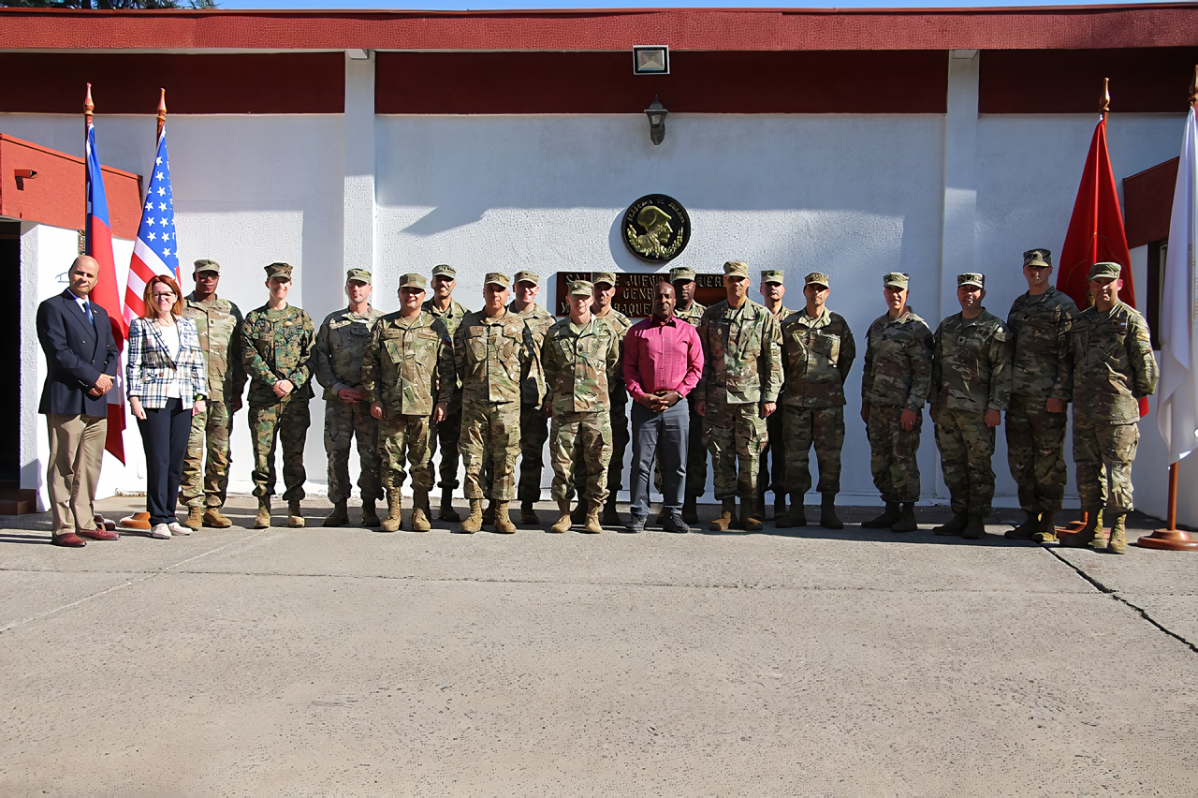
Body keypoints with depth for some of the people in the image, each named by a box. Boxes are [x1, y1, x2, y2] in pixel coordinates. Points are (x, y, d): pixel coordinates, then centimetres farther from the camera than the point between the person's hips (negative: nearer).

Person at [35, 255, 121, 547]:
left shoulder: (100, 313, 21)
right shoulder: (52, 307, -1)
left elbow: (112, 352, 18)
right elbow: (59, 352, -11)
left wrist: (107, 378, -2)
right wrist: (94, 378, -12)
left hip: (97, 402, 7)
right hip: (66, 400, -7)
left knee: (90, 468, 8)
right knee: (63, 467, -5)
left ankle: (85, 524, 14)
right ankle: (63, 529, -1)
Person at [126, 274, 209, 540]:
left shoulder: (188, 326, 14)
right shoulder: (140, 326, 5)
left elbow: (198, 363, 14)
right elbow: (133, 364, 1)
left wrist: (200, 395, 7)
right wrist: (134, 397, -7)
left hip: (183, 401, 4)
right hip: (152, 399, -3)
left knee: (176, 460, 4)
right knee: (158, 460, -6)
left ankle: (169, 517, 12)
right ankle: (158, 520, -1)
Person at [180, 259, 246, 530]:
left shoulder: (231, 311, 14)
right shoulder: (179, 309, 6)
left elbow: (238, 354, 15)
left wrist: (238, 391, 10)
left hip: (223, 394, 3)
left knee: (220, 453, 3)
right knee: (191, 451, -5)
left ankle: (213, 507, 11)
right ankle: (194, 508, 0)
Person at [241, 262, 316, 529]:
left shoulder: (302, 318, 11)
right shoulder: (253, 318, 8)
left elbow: (311, 357, 4)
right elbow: (249, 357, -1)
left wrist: (292, 381, -10)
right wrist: (273, 382, -13)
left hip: (296, 396, 0)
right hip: (263, 397, 0)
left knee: (294, 452, 3)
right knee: (263, 452, 0)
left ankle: (295, 507, 10)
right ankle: (264, 507, 8)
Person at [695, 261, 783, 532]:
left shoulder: (763, 316, 4)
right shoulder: (711, 315, 10)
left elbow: (774, 361, 3)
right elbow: (703, 358, 11)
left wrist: (770, 397, -4)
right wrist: (701, 395, 6)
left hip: (751, 397, -2)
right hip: (717, 396, 2)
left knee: (750, 455, 1)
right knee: (721, 454, 3)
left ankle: (749, 510, 10)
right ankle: (727, 509, 11)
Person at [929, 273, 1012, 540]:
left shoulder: (995, 328, -2)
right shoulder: (946, 326, 16)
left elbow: (1002, 371, -6)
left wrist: (995, 407, -12)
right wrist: (933, 401, 14)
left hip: (977, 409, -5)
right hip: (946, 408, 6)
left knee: (979, 466, 0)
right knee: (952, 465, 8)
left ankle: (976, 521, 6)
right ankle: (959, 516, 17)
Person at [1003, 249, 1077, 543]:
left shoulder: (1063, 306, -3)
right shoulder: (1018, 305, 18)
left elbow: (1067, 355, -8)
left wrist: (1059, 394, -15)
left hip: (1047, 397, -6)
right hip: (1017, 396, 7)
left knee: (1048, 463, -1)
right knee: (1020, 461, 8)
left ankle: (1048, 525, 5)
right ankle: (1032, 518, 17)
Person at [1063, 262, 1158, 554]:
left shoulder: (1131, 319, -2)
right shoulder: (1081, 321, 14)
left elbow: (1146, 363, -3)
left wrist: (1138, 393, 1)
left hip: (1117, 409, -5)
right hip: (1084, 409, 5)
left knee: (1117, 470, -3)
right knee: (1087, 469, 8)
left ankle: (1118, 530, 5)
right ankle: (1093, 528, 16)